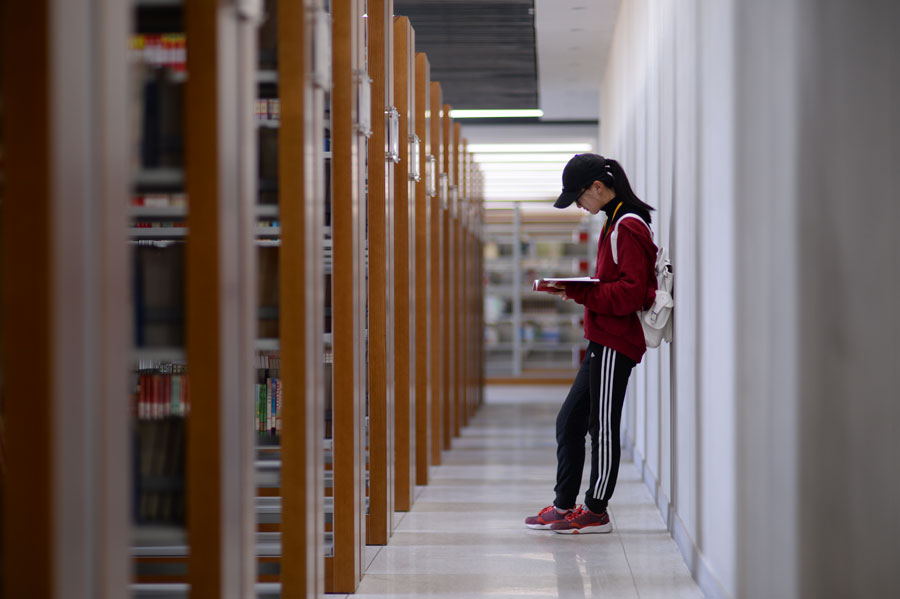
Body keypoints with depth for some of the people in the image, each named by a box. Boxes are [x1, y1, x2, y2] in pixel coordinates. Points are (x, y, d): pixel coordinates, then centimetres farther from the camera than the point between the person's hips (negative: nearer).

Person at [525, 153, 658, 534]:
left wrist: (582, 293, -23)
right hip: (603, 342, 10)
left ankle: (596, 511, 6)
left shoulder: (628, 228, -15)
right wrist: (578, 289, 10)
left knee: (603, 427, -2)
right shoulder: (614, 223, 17)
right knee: (569, 422, 12)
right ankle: (564, 506, 19)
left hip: (616, 344, -10)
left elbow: (631, 292, -22)